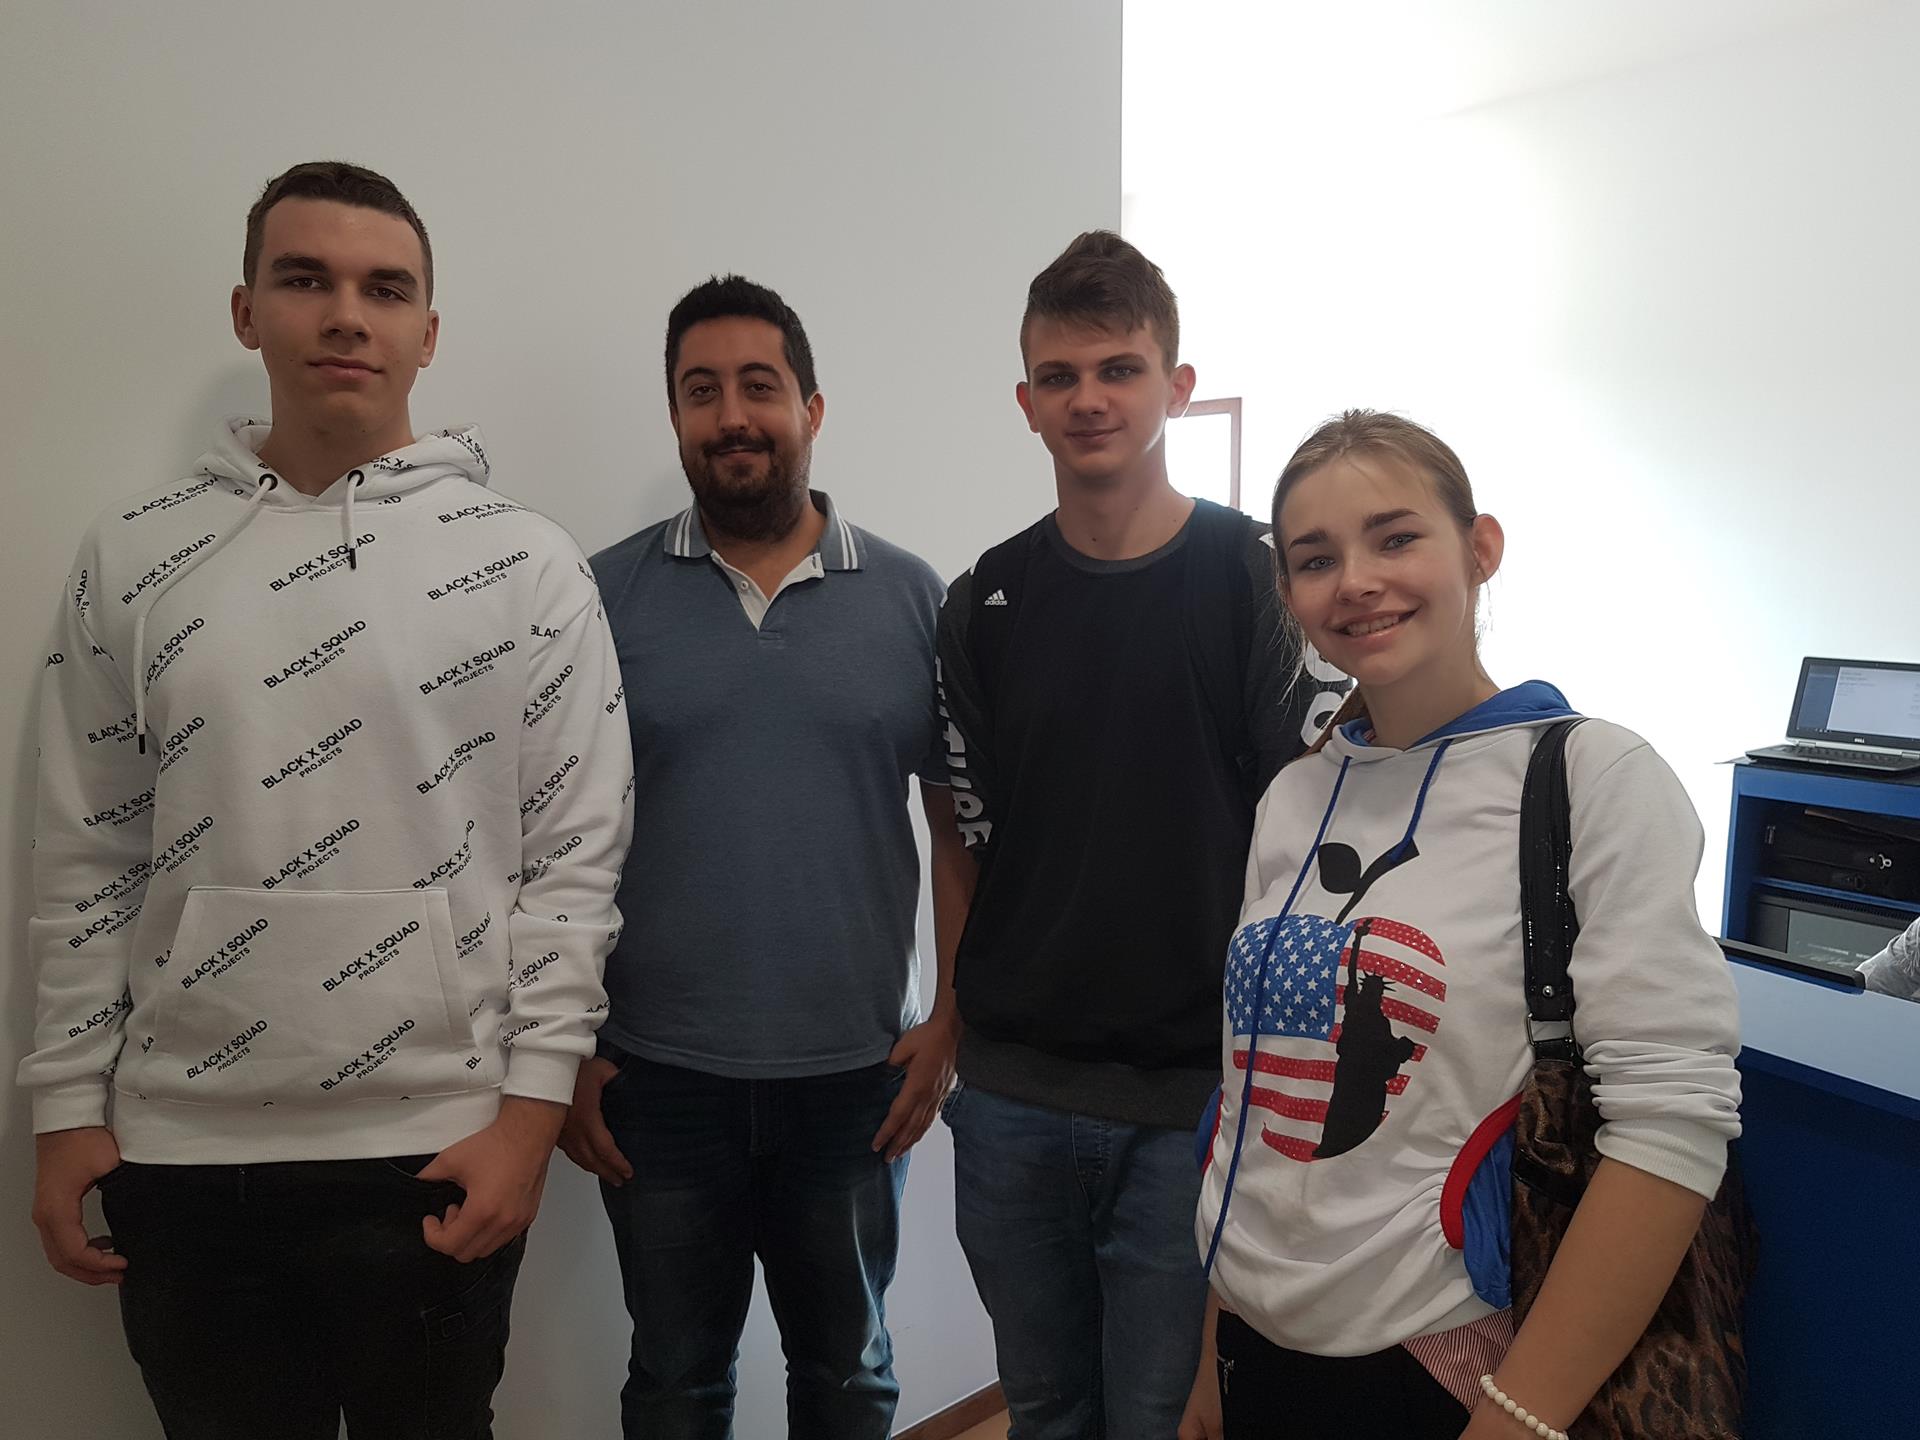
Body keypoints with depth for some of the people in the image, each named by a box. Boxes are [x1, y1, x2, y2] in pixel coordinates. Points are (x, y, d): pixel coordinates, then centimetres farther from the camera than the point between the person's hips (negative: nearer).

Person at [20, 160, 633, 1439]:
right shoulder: (132, 557, 3)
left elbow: (577, 853, -6)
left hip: (440, 1146, -2)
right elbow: (88, 857, 7)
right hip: (179, 1150, 2)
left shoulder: (530, 565, -5)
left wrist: (532, 1103, -9)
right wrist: (70, 1102, 5)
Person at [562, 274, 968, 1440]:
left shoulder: (911, 595, -2)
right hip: (657, 1077, 0)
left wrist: (951, 1020, -4)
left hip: (857, 1075, 1)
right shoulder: (608, 594, -2)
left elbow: (961, 826, 1)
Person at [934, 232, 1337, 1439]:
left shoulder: (1258, 578, -5)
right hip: (1010, 1087, 3)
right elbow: (971, 829, 7)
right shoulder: (989, 601, 3)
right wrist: (952, 1019, 1)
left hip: (1196, 1088, -3)